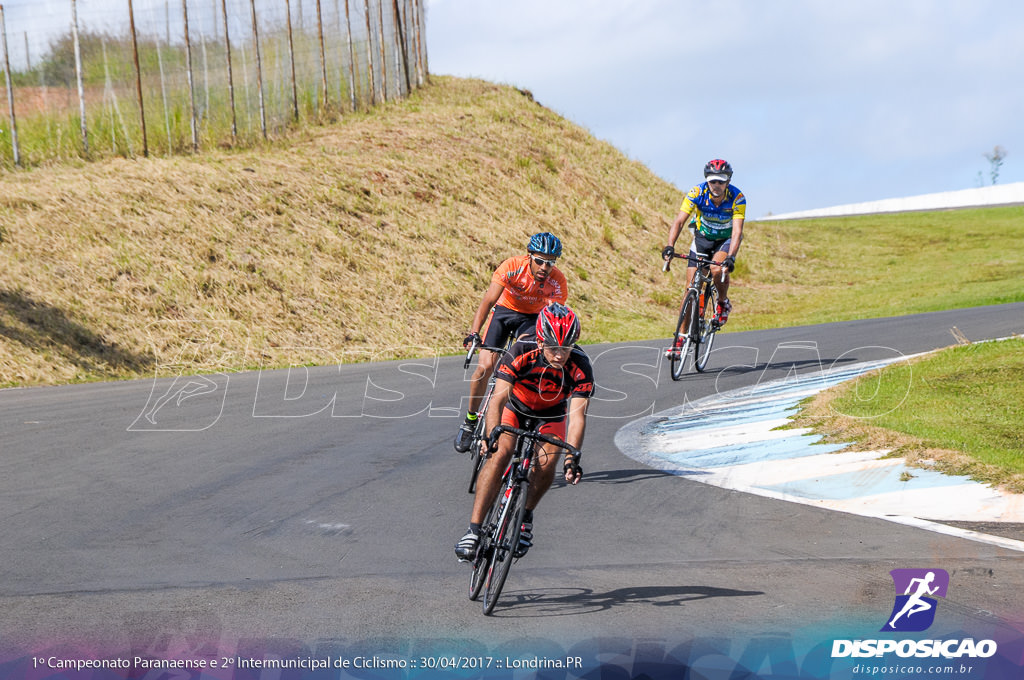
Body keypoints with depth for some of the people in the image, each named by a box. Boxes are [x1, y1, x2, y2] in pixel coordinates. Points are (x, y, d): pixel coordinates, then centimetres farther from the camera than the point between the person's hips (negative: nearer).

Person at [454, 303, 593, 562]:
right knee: (500, 454, -26)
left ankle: (526, 516, 5)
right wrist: (490, 436, -55)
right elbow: (499, 398, -39)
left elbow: (577, 414, -37)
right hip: (515, 407, -1)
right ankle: (473, 529, -26)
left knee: (547, 462, -24)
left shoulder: (580, 367, -31)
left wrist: (572, 457, -50)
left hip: (551, 415, 1)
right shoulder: (520, 354, -34)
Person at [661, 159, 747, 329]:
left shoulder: (737, 198, -27)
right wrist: (670, 246, -44)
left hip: (726, 239, -2)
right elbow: (679, 221, -29)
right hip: (702, 238, 2)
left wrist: (731, 257, -49)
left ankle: (723, 303, -2)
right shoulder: (697, 193, -24)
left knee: (717, 270, -32)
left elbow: (737, 231, -34)